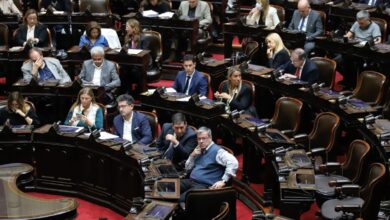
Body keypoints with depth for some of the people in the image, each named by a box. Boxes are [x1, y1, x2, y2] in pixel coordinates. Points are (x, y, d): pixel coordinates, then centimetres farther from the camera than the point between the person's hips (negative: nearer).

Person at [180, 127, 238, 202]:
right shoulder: (199, 150, 18)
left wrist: (223, 181, -25)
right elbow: (188, 168, 23)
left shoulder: (217, 151, -8)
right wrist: (192, 155, 5)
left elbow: (233, 162, -23)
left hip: (205, 185, -8)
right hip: (191, 181, 8)